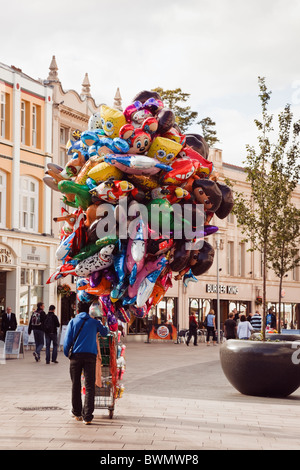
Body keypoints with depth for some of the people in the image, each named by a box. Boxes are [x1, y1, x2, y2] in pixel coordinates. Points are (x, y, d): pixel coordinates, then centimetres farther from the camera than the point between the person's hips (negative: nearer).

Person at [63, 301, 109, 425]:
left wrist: (67, 354, 13)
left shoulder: (73, 322, 7)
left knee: (76, 385, 13)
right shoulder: (94, 322, 10)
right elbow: (105, 332, 28)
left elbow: (67, 341, 0)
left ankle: (77, 412, 25)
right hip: (90, 355, 0)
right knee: (89, 386, -3)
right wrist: (103, 327, 49)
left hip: (76, 355, 0)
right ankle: (87, 416, -12)